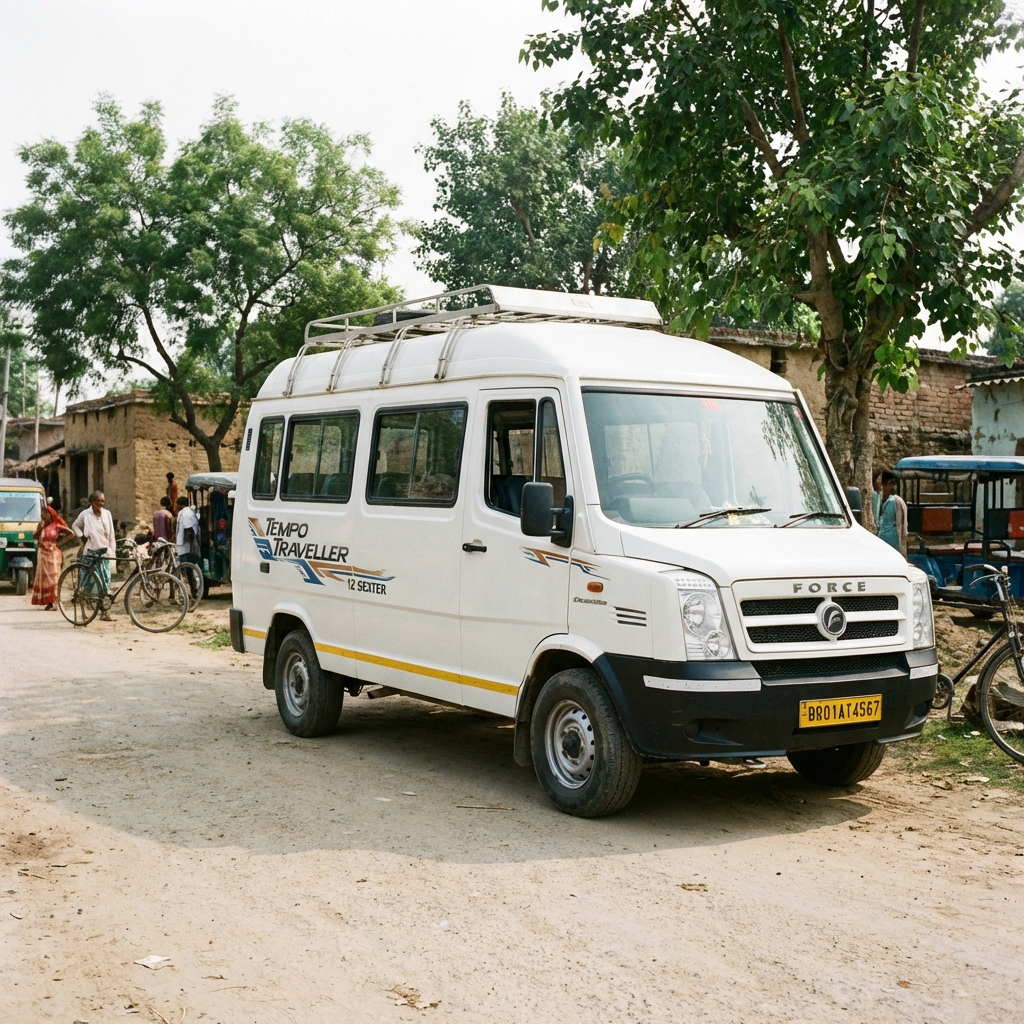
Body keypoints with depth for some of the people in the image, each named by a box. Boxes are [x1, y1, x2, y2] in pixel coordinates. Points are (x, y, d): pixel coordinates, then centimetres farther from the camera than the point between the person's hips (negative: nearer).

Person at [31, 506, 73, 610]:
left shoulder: (57, 526, -3)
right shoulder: (41, 525, 8)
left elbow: (71, 534, -3)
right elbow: (34, 537, -3)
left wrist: (61, 542, -2)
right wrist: (41, 528, -15)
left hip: (53, 554, -4)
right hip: (43, 553, 4)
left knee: (53, 577, -6)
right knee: (44, 577, 4)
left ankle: (52, 602, -7)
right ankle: (47, 602, 9)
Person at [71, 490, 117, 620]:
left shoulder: (107, 514, 6)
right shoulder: (85, 514, 0)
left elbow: (111, 534, 8)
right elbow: (75, 525, 16)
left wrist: (113, 551, 5)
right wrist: (81, 536, 1)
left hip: (105, 551, 1)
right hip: (91, 551, -1)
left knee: (106, 581, -3)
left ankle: (106, 609, -2)